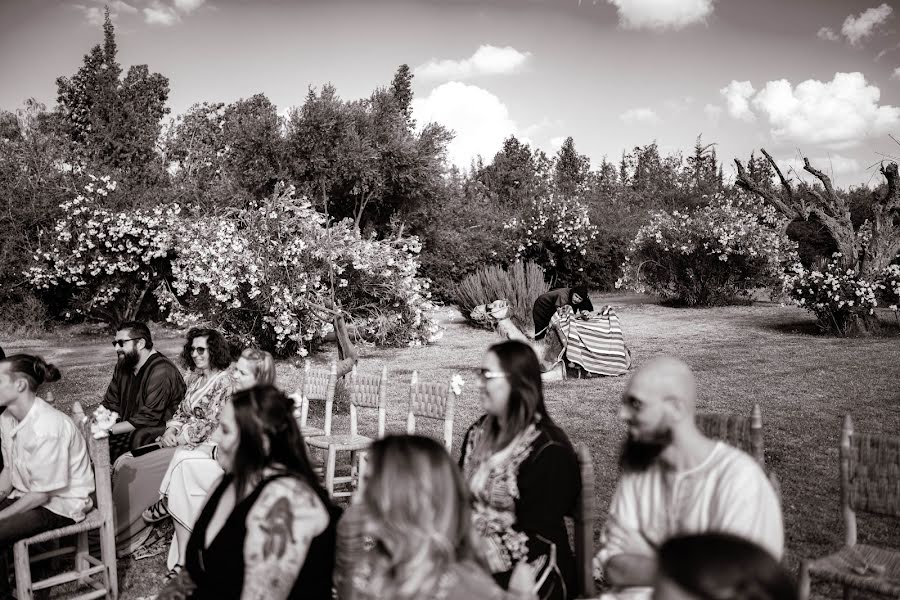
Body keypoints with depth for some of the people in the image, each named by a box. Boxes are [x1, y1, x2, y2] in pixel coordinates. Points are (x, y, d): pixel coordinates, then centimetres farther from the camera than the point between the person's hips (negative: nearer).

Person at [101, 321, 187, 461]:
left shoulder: (161, 373, -20)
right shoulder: (122, 366, 10)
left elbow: (148, 419, -22)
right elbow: (110, 403, 14)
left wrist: (109, 430, -21)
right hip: (128, 431, 8)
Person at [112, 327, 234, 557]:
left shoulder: (224, 383, -12)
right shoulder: (196, 377, 15)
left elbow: (211, 425, -16)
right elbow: (182, 410, 17)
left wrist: (178, 438, -14)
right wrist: (171, 429, -3)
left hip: (199, 447, -9)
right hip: (179, 440, 9)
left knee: (132, 469, -18)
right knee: (123, 463, -7)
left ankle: (123, 534, -4)